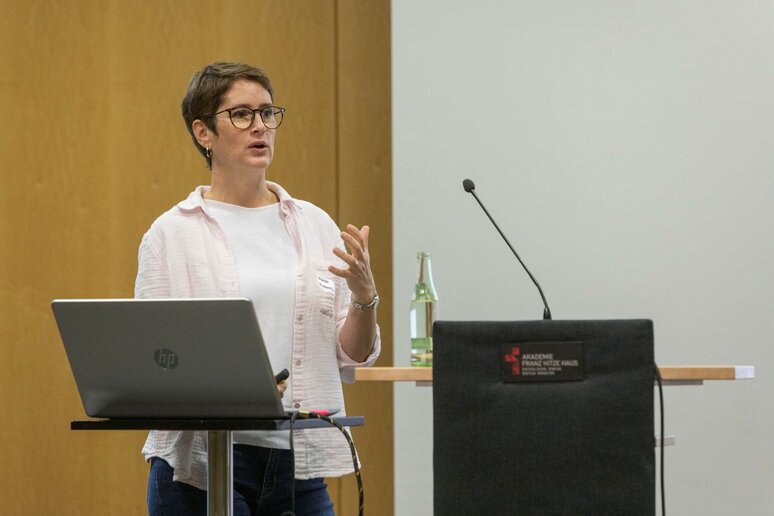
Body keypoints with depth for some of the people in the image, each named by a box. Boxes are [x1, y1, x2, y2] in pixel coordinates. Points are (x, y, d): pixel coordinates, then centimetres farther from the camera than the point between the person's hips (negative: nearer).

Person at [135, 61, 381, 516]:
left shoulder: (315, 225, 10)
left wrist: (364, 294, -8)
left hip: (298, 463, 3)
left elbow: (353, 357, 10)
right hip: (201, 464, -3)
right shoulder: (172, 234, 0)